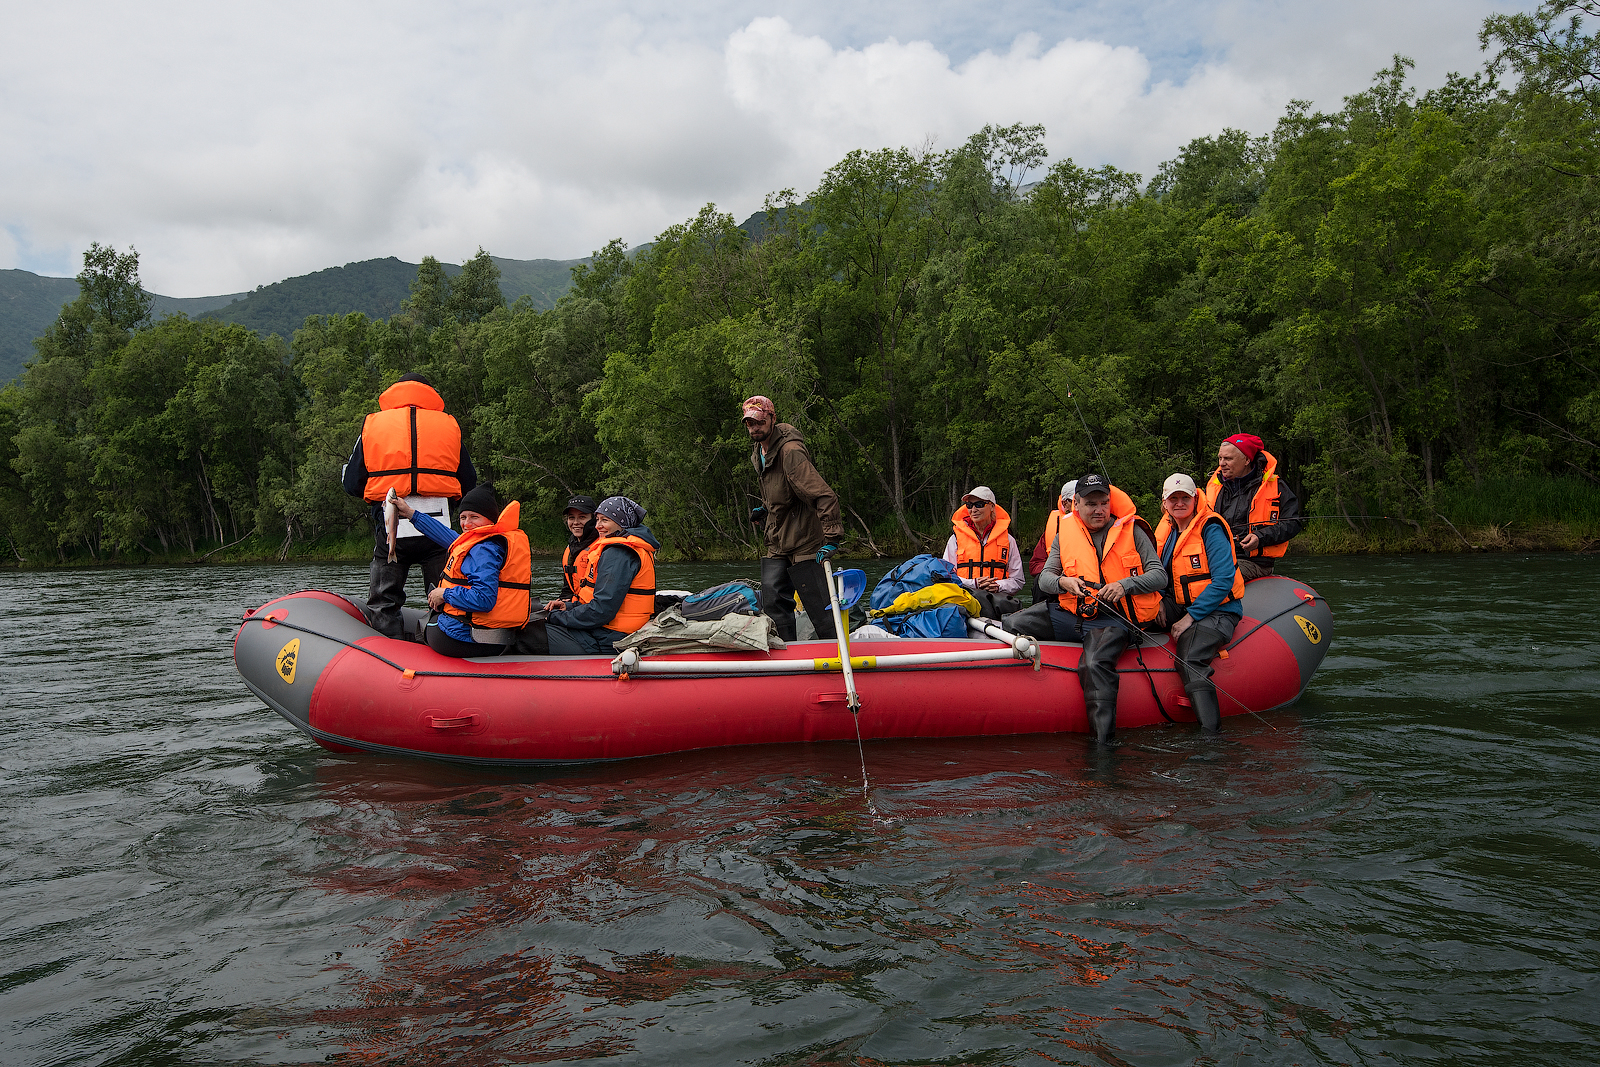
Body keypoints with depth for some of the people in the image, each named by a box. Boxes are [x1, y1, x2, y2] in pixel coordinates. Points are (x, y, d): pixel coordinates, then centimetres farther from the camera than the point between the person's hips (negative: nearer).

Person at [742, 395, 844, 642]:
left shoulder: (790, 451, -20)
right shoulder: (758, 450, 10)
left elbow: (825, 496, -27)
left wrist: (832, 538, -31)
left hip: (803, 544, -9)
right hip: (777, 546, 9)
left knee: (819, 608, -4)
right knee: (774, 604, 7)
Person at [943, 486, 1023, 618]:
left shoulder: (1007, 539, 16)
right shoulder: (956, 538, 15)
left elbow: (1018, 581, 15)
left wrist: (998, 586, -7)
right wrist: (974, 584, -6)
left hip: (998, 595, 0)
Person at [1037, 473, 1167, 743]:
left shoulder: (1132, 532, 4)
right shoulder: (1065, 534, 11)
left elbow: (1160, 576, 0)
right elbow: (1044, 577, 9)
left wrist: (1124, 585, -17)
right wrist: (1063, 582, -14)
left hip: (1112, 619, -4)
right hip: (1070, 615, 4)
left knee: (1095, 665, -34)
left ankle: (1104, 742, -32)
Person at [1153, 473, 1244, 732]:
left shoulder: (1210, 529, -13)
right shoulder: (1166, 531, 9)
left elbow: (1223, 581, -18)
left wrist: (1190, 617, -20)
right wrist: (1160, 602, -2)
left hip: (1217, 611, -7)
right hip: (1181, 606, 7)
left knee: (1189, 661, -30)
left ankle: (1211, 732, -32)